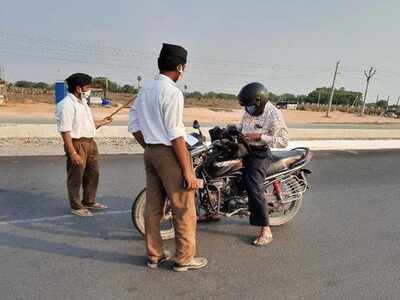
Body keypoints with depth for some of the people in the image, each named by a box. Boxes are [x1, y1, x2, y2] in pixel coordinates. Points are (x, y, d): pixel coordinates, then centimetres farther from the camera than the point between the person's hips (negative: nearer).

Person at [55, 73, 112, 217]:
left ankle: (89, 202, 35)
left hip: (90, 143, 10)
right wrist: (73, 153, -24)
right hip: (77, 144, -10)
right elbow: (65, 131, -21)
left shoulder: (82, 102, 15)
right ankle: (76, 207, 19)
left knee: (93, 173, 18)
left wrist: (102, 122, 11)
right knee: (75, 177, 4)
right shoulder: (66, 105, -16)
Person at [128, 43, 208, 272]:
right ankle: (184, 258, 16)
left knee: (153, 206, 14)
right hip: (171, 153, -9)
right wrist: (187, 171, -16)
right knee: (184, 208, 4)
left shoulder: (145, 89, 11)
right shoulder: (172, 92, -14)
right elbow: (175, 135, -19)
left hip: (150, 152, 9)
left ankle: (154, 255, 27)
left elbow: (134, 126, 13)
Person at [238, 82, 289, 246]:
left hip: (259, 154, -9)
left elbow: (283, 141, -19)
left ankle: (266, 231, -5)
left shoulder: (274, 115, -18)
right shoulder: (250, 110, 5)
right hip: (244, 149, 9)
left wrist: (259, 136, -24)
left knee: (255, 189, -16)